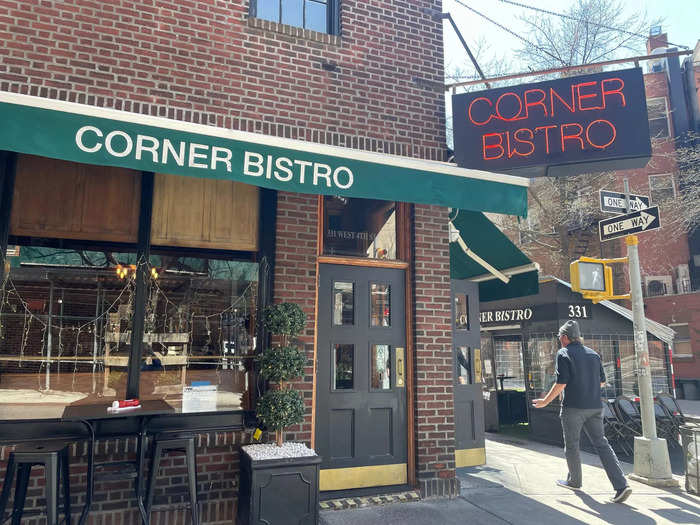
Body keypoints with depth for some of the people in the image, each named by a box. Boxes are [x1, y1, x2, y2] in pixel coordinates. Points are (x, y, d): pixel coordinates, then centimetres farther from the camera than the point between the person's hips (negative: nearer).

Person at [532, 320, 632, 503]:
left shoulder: (564, 354, -9)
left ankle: (574, 481, 26)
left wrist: (545, 401, -3)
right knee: (602, 444, 7)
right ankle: (621, 485, -3)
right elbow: (602, 382, 16)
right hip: (595, 406, 6)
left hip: (573, 407, -5)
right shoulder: (593, 354, 11)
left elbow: (561, 383, -14)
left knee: (572, 446, 11)